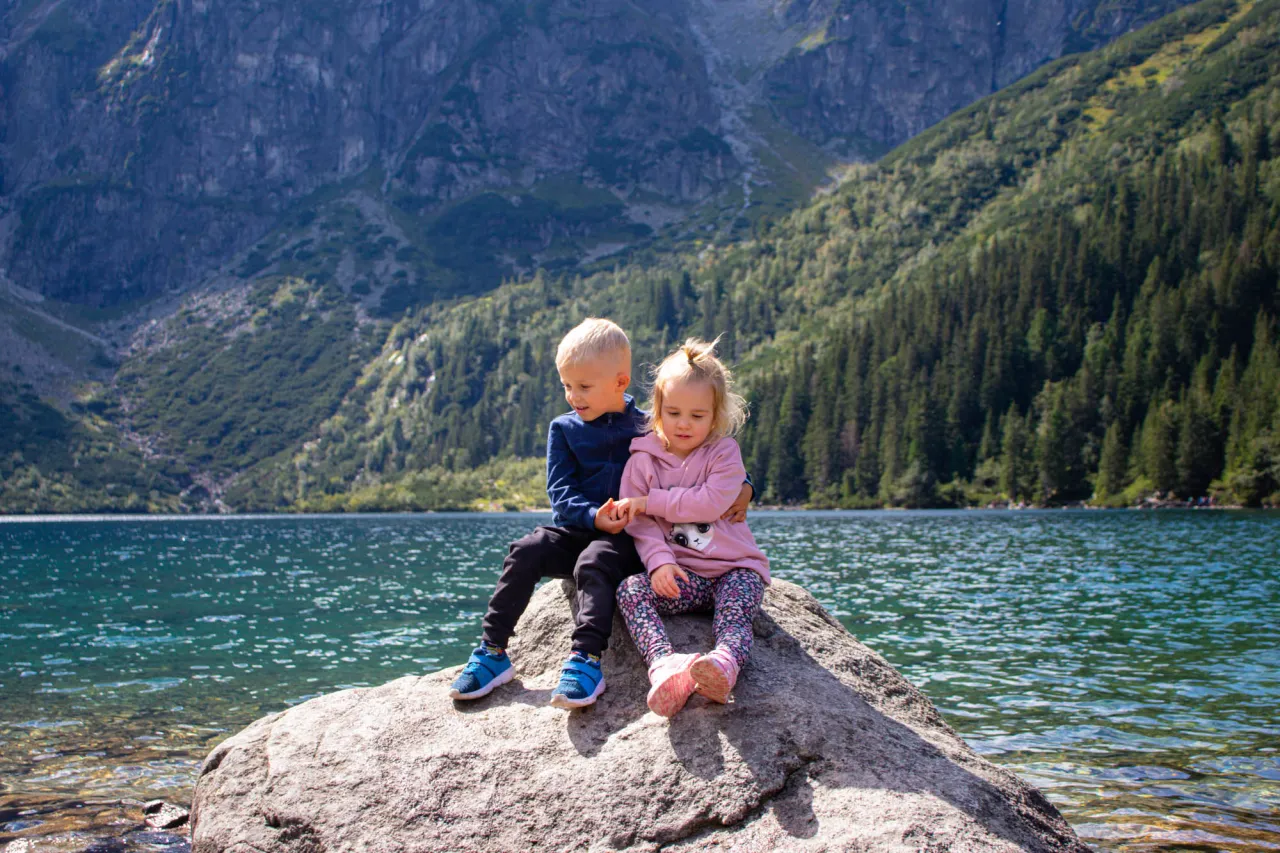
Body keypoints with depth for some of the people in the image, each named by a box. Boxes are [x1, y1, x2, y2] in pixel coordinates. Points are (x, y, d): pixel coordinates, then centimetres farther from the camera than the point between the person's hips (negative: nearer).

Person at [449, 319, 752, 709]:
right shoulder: (563, 429, 9)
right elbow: (560, 491, 0)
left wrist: (741, 486, -9)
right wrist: (593, 516, -20)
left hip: (629, 536, -3)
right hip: (576, 530, 3)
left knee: (594, 562, -34)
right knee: (525, 552, -22)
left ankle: (586, 659, -43)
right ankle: (493, 652, -18)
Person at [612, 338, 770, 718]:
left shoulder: (724, 452, 2)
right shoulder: (643, 460, 7)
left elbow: (711, 502, -14)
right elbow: (639, 522, -1)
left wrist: (651, 501, -11)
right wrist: (660, 561, -19)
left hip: (734, 567, -1)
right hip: (679, 574, 2)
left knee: (736, 606, -34)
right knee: (629, 590, -26)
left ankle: (725, 662, -63)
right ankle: (664, 666, -51)